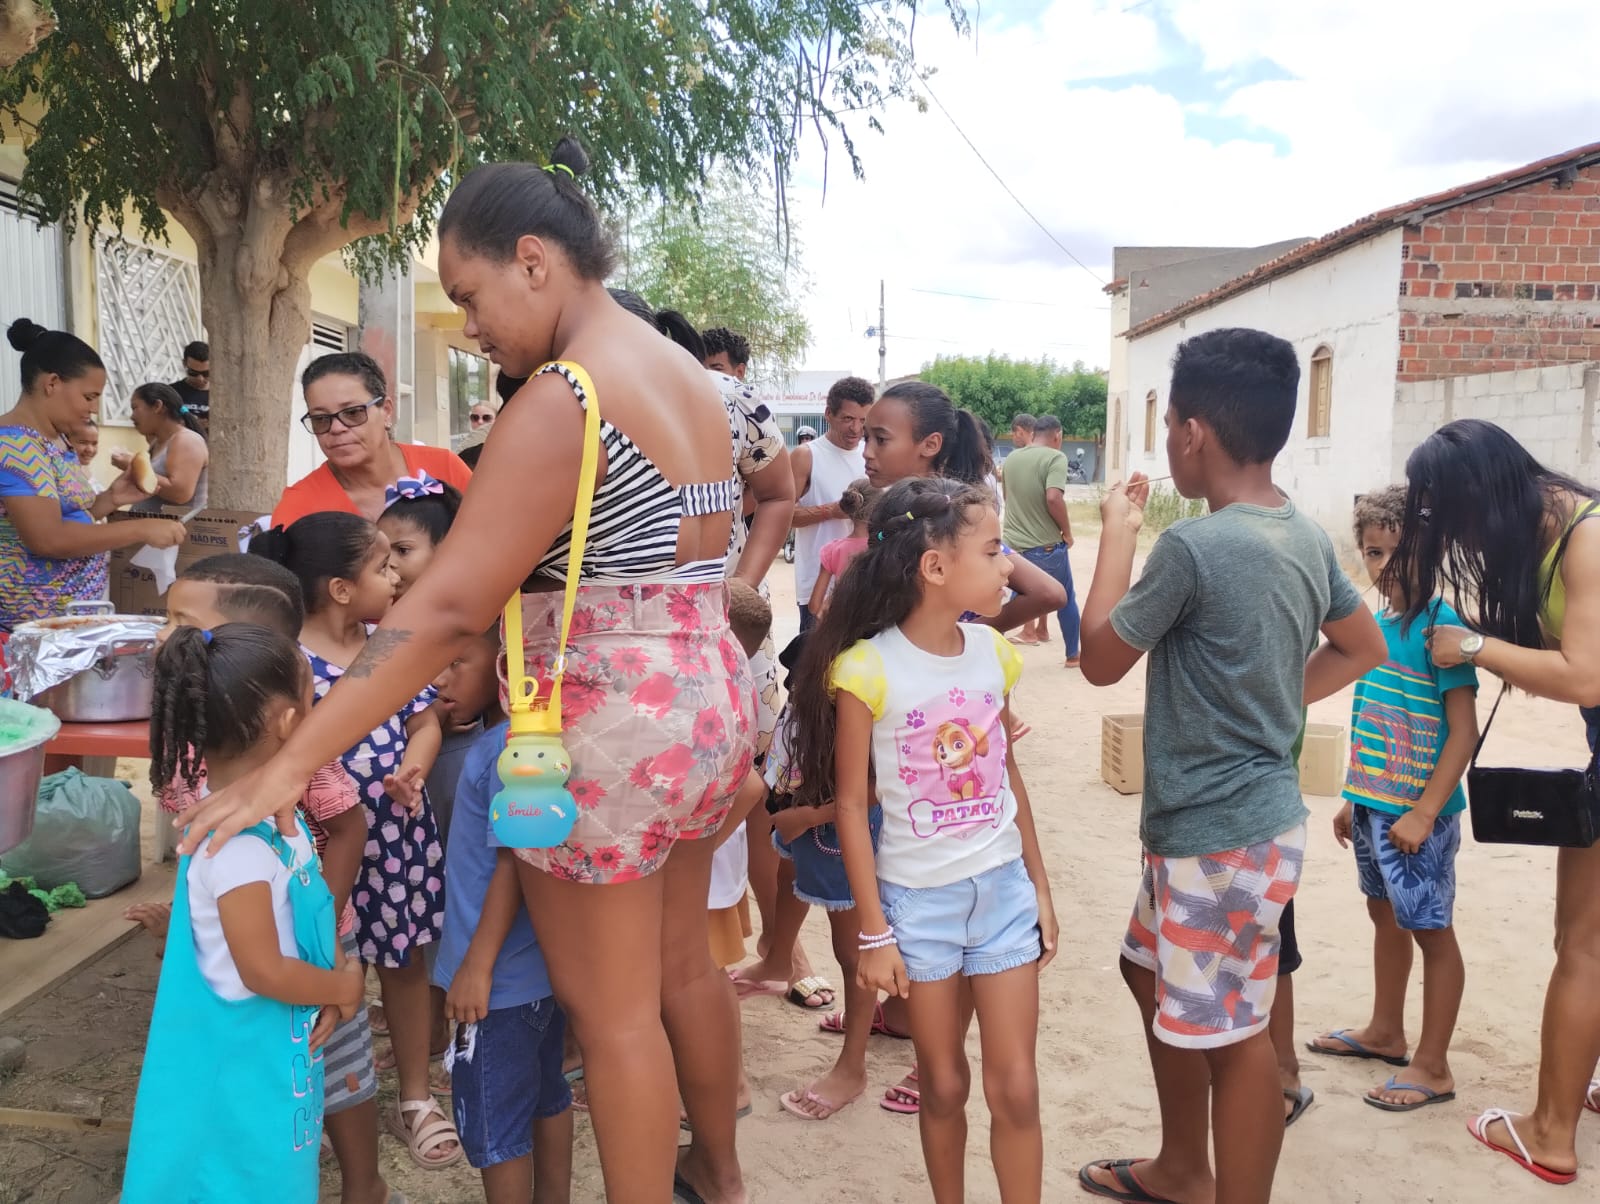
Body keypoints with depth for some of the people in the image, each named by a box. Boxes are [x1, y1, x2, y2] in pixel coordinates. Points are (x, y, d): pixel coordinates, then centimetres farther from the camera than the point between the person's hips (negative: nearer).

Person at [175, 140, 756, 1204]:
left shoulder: (561, 399, -18)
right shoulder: (692, 378, 8)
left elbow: (445, 610, -23)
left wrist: (290, 766, -19)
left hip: (609, 728, -9)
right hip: (712, 700, 9)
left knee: (612, 1012, 9)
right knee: (686, 963, 25)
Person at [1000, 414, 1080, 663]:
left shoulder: (1011, 458, 8)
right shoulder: (1055, 457, -12)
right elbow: (1053, 498, -25)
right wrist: (1067, 532, -11)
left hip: (1013, 543, 5)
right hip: (1045, 544, -4)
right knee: (1065, 600, 15)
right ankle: (1073, 655, 26)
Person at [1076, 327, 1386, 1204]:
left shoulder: (1193, 546, -23)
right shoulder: (1308, 538, 4)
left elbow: (1101, 660, -10)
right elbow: (1363, 650, 18)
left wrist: (1117, 533, -1)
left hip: (1221, 829, -10)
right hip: (1230, 813, 10)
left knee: (1230, 1031, 4)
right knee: (1154, 973, 24)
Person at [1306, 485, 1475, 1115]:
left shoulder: (1441, 623, -17)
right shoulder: (1376, 622, 6)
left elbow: (1464, 730, -18)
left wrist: (1423, 813, -20)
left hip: (1417, 811, -8)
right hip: (1373, 803, 8)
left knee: (1432, 930, 5)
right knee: (1386, 915, 20)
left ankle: (1433, 1067, 18)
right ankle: (1385, 1032, 38)